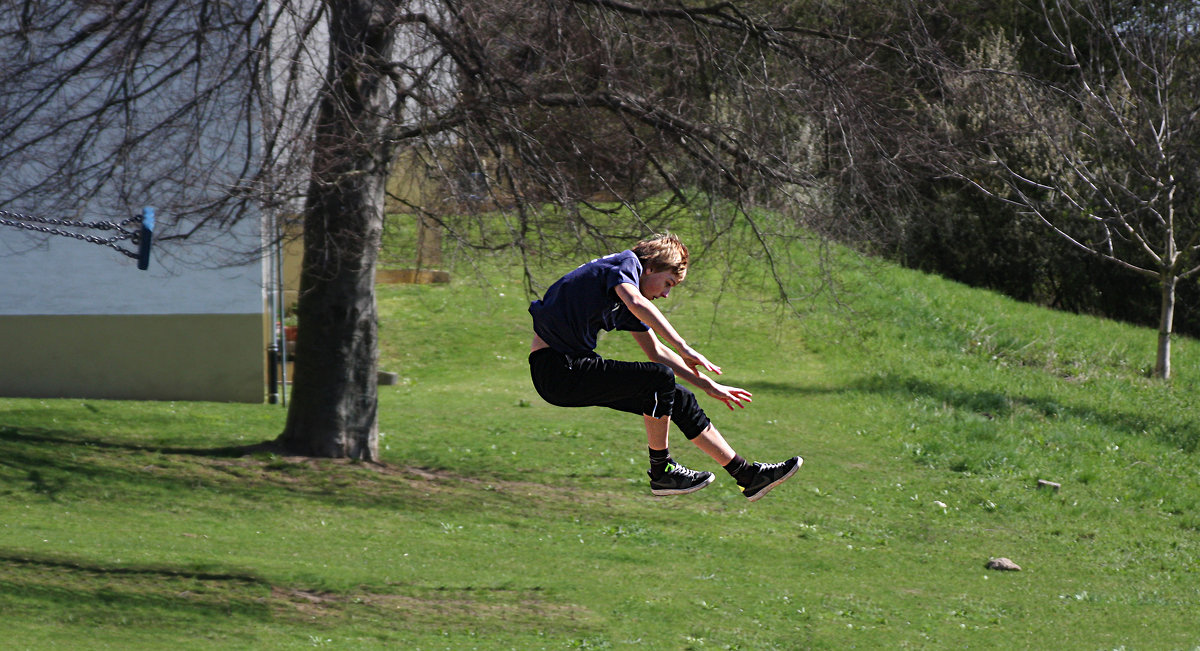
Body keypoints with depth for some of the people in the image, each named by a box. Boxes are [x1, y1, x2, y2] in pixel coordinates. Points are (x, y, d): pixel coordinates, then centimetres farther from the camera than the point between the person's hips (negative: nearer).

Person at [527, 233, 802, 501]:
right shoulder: (626, 264, -9)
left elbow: (657, 351, 27)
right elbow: (636, 303, -31)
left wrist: (709, 386, 25)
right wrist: (684, 350, -31)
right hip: (555, 367, -10)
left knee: (679, 399, 7)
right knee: (660, 377, -22)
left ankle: (746, 474, 13)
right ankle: (661, 471, -7)